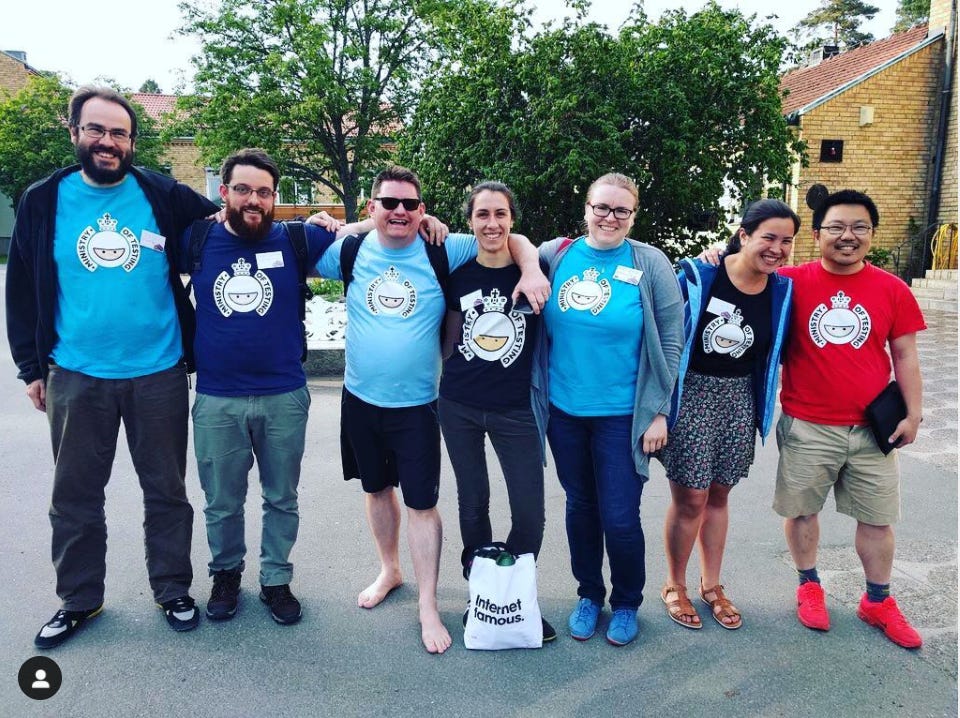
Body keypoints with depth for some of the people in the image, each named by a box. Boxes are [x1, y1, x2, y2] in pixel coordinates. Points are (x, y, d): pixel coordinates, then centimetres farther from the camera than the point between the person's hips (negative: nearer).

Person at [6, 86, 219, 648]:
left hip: (158, 374, -1)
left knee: (166, 490, 10)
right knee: (75, 495, 12)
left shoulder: (165, 197, -2)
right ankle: (79, 599, 31)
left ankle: (173, 590, 28)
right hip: (76, 376, 1)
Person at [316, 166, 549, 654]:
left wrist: (530, 269, -22)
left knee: (421, 502, 1)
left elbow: (511, 239, -3)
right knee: (376, 489, 19)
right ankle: (389, 570, 42)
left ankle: (428, 606, 15)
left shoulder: (443, 251, -8)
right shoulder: (351, 252, -1)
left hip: (416, 404, -3)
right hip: (360, 399, 3)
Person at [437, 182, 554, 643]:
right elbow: (450, 340, 11)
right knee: (472, 502, 13)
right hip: (460, 408, 2)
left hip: (516, 409, -1)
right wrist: (449, 384, 5)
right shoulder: (458, 276, 0)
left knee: (530, 512, -1)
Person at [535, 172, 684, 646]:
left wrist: (658, 412, -7)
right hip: (564, 410, 3)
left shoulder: (650, 264, -6)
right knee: (580, 506, 16)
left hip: (622, 415, -2)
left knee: (620, 517, 2)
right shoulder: (555, 255, 0)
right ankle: (588, 594, 37)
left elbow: (670, 342, -4)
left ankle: (626, 603, 29)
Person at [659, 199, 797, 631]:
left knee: (718, 496, 15)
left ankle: (711, 584, 32)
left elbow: (777, 352, 13)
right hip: (691, 394, -4)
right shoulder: (698, 276, -12)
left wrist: (762, 410, 7)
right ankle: (674, 586, 23)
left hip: (739, 399, 4)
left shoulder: (782, 291, 2)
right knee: (690, 499, 1)